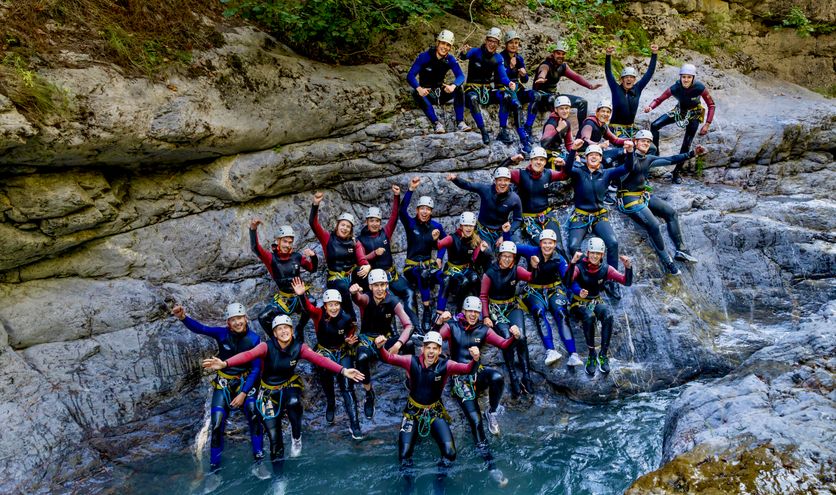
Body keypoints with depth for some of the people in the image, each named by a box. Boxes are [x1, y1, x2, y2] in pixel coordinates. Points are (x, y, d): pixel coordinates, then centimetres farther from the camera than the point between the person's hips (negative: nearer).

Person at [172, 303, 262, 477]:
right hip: (223, 383, 1)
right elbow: (199, 328, -27)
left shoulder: (253, 339, -13)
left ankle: (259, 460, -12)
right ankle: (214, 469, 5)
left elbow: (256, 369, -10)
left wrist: (243, 393, -16)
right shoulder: (222, 333, -12)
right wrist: (183, 317, -46)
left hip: (245, 382, 0)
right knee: (217, 423, -10)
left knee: (254, 414, -24)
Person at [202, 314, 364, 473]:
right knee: (273, 435, 0)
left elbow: (319, 359, -27)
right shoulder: (267, 346, -21)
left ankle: (296, 437, -8)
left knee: (293, 402, -35)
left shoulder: (299, 347, -16)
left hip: (290, 385, 0)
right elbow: (248, 355, -38)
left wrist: (343, 371, -40)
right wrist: (224, 364, -56)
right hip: (270, 391, 0)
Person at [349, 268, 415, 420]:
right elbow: (358, 298, -44)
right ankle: (369, 394, -11)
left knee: (409, 344, -30)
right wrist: (354, 292, -70)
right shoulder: (366, 299, -18)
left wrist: (398, 344, -39)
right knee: (362, 358, -36)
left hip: (386, 338, 1)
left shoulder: (393, 302, -14)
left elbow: (408, 325, -22)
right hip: (367, 338, -1)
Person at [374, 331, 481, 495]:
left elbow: (467, 369, -28)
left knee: (449, 452, -11)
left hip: (435, 412, 0)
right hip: (413, 412, 0)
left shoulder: (445, 365, -16)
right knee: (404, 454, -7)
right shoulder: (412, 362, -16)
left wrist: (475, 359, -50)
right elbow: (388, 358, -18)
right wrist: (381, 347, -40)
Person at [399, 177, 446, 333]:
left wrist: (439, 258, 1)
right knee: (422, 274, -38)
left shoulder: (436, 226, 4)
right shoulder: (410, 223, -4)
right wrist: (411, 189, -33)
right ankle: (427, 310, -32)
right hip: (412, 264, -3)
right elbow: (402, 210, -24)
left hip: (429, 262, 3)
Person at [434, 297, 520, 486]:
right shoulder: (452, 327, -5)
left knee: (497, 377, -33)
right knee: (475, 420, -14)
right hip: (460, 379, -2)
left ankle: (492, 413, -6)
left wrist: (514, 337, -27)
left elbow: (503, 345, -6)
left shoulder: (483, 330, 1)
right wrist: (439, 322, -36)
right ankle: (491, 466, -6)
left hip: (477, 373, 2)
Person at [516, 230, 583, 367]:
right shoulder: (532, 252, -3)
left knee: (561, 313, -27)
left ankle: (573, 355, -32)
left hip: (554, 290, 1)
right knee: (539, 312, -32)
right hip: (534, 292, 0)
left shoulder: (559, 259, -2)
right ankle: (550, 351, -40)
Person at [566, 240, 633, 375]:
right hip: (579, 303, -3)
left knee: (608, 315, -31)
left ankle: (603, 355, -22)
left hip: (596, 301, 3)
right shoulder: (579, 266, -14)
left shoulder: (605, 268, -3)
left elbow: (627, 282, -8)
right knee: (589, 316, -38)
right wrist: (572, 262, -50)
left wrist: (628, 267, -26)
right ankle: (591, 354, -23)